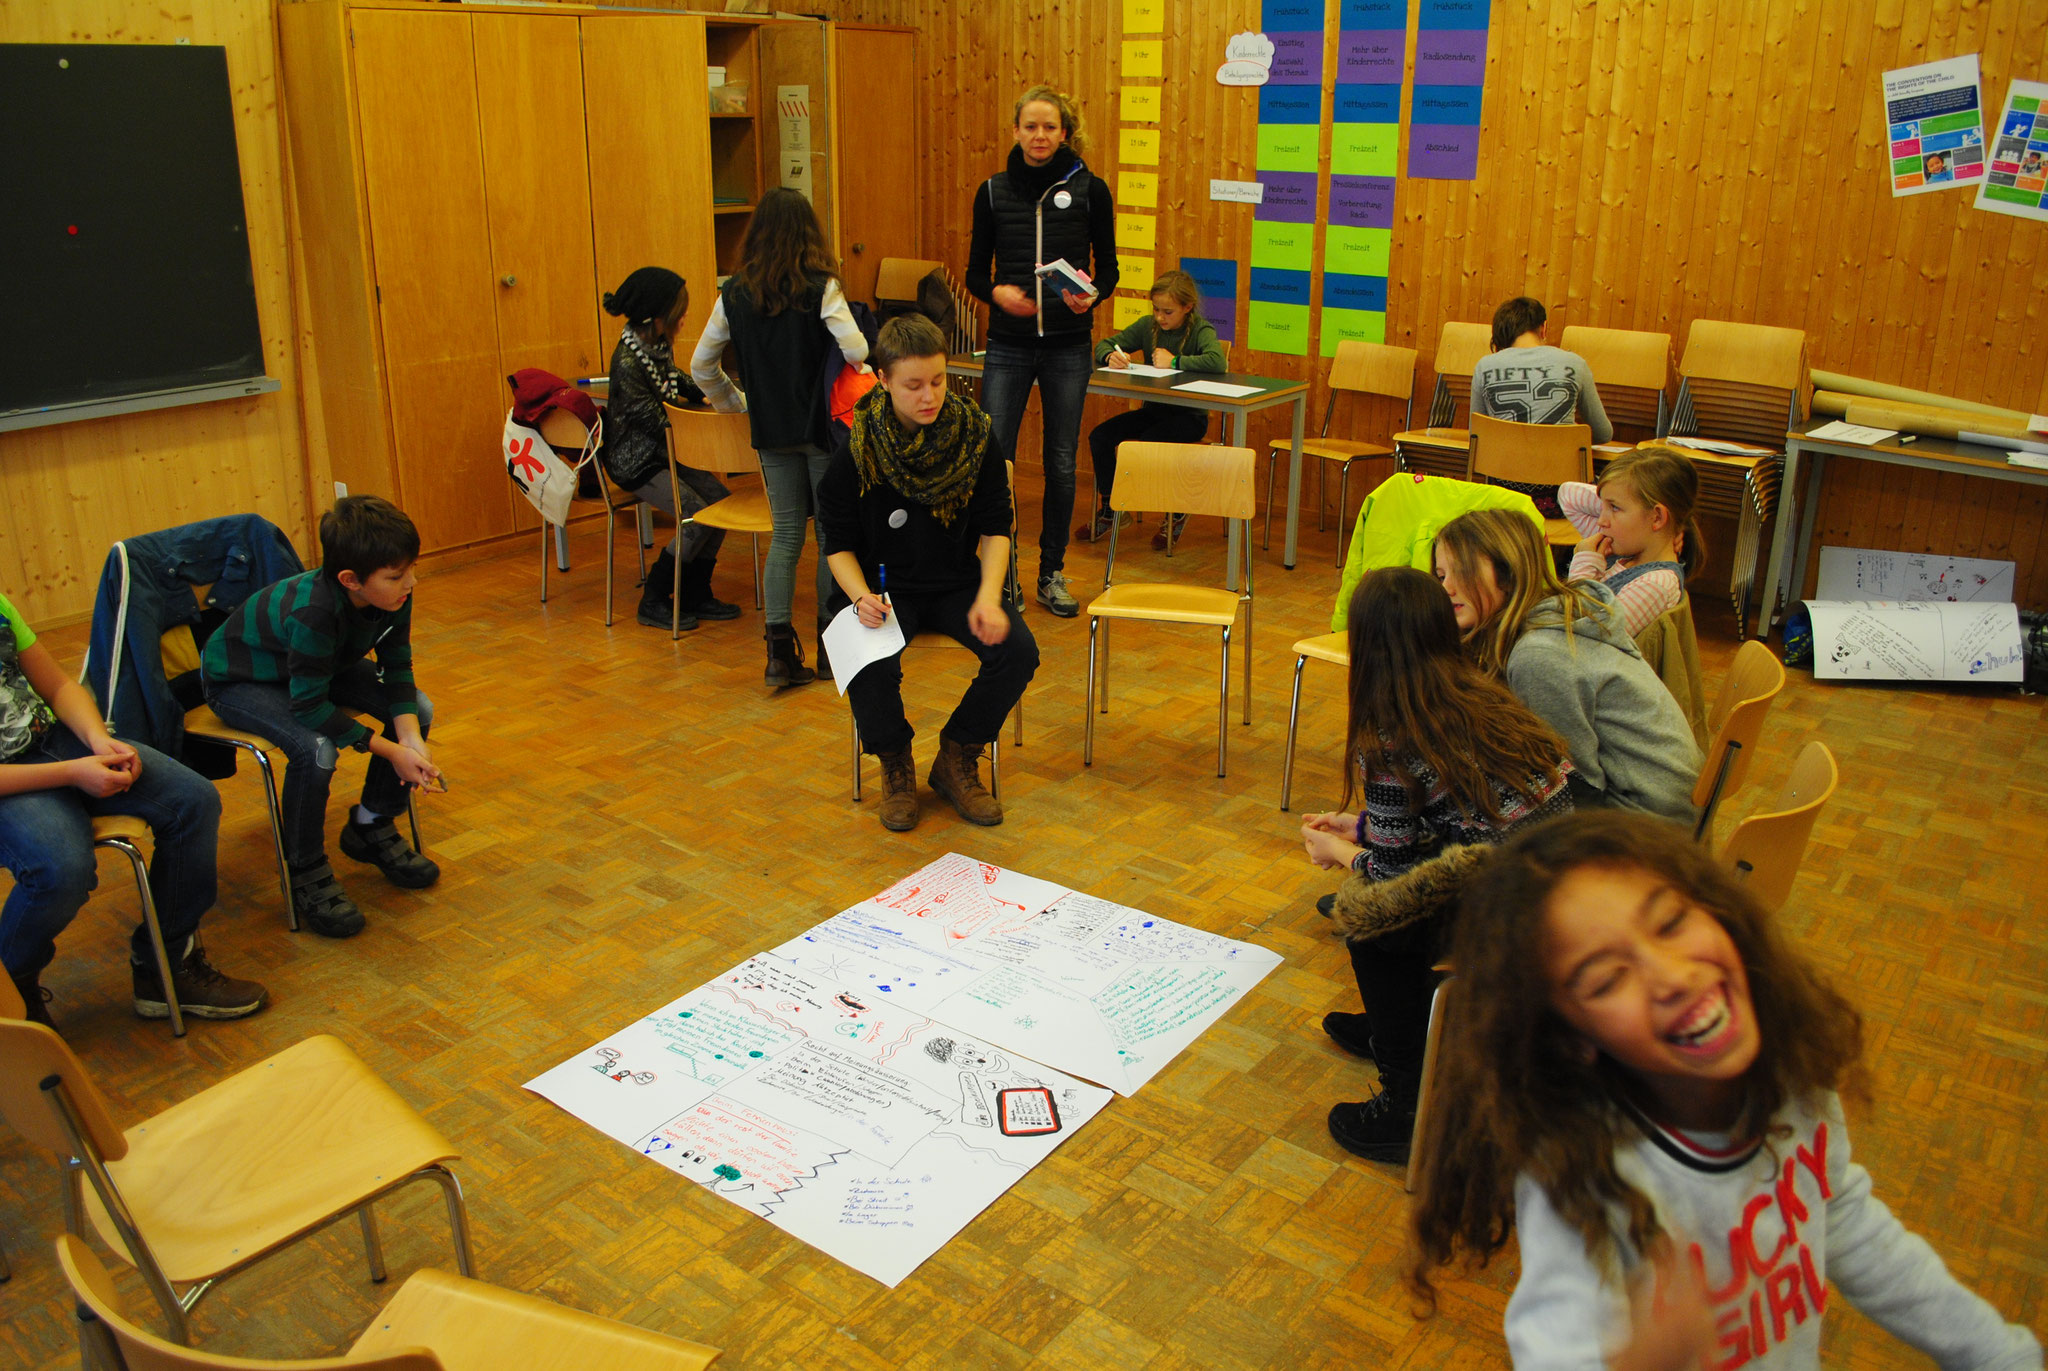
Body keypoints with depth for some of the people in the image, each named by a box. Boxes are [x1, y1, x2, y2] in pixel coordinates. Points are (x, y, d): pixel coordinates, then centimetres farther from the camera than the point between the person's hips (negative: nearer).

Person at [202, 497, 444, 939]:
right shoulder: (313, 613, -41)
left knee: (418, 709, -8)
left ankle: (371, 828, 10)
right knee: (314, 749, -33)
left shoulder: (392, 595, -21)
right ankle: (306, 875, -12)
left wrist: (411, 738, -25)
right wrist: (391, 751, -33)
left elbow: (397, 668, -10)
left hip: (321, 667, 7)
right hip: (238, 680, -7)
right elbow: (310, 707, -34)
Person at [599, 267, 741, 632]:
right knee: (698, 515, -20)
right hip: (635, 461, -9)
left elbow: (674, 385, 21)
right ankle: (653, 603, -6)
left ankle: (695, 594, 6)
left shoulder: (659, 345, 4)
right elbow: (651, 417, -22)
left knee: (721, 499, -5)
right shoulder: (628, 359, -23)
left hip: (664, 452, 9)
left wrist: (708, 394, 3)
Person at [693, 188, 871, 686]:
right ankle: (829, 643, 17)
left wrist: (734, 401, 19)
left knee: (786, 533, 10)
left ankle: (780, 651, 2)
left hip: (771, 429, 3)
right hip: (823, 424, -3)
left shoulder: (734, 294, 1)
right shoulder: (821, 287, -11)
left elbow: (701, 365, 5)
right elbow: (856, 351, -22)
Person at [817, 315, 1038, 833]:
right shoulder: (857, 449, -11)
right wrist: (862, 597, -23)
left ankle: (957, 761, 3)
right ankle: (895, 766, 2)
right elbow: (838, 542, -3)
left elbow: (995, 527, 0)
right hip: (886, 587, -2)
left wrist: (988, 597, -17)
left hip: (958, 583, 2)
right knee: (871, 668, -32)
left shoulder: (975, 433, -6)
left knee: (1017, 652, -24)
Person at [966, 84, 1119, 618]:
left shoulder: (1089, 190, 1)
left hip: (1068, 344, 0)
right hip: (1009, 344, 0)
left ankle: (1052, 574, 21)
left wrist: (1091, 295, -16)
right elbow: (975, 273, 8)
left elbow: (1108, 268, 5)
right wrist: (997, 292, -14)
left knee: (1061, 461, 6)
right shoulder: (993, 192, 4)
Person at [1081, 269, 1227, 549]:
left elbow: (1216, 362, -33)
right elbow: (1103, 346, 7)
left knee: (1147, 444, -31)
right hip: (1153, 410, 6)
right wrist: (1111, 356, -17)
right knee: (1099, 436, -12)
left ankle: (1177, 512, -5)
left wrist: (1174, 362, -26)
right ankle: (1109, 510, 5)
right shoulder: (1147, 326, 3)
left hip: (1189, 416, -6)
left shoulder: (1200, 331, -12)